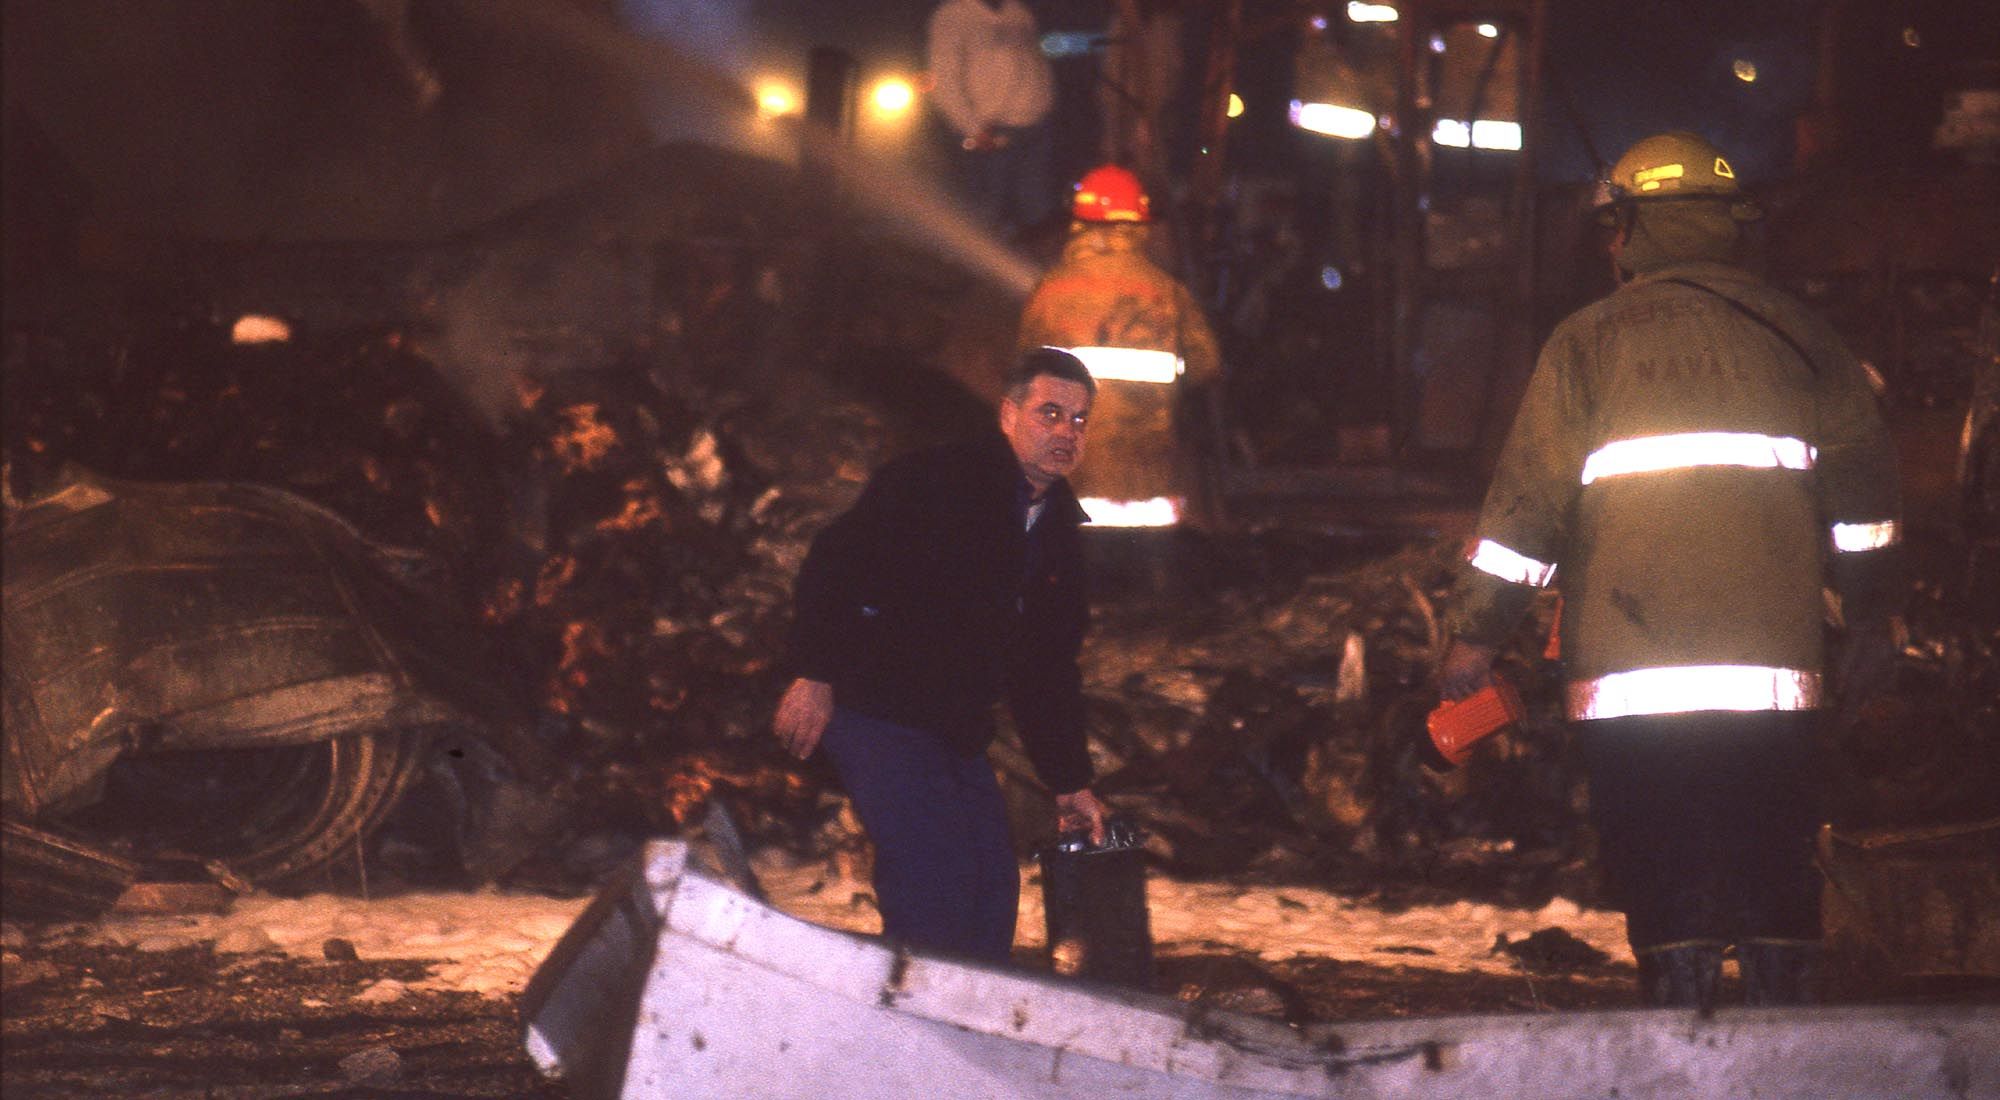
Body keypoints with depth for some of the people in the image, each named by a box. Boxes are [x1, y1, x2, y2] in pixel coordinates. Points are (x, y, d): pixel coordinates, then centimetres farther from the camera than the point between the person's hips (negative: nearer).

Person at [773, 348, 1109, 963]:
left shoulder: (1060, 533, 13)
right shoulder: (940, 480, -11)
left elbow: (1047, 669, 19)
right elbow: (836, 559, -15)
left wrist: (1070, 783, 16)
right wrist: (815, 674, -20)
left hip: (956, 730, 8)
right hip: (877, 714, -8)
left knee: (992, 887, 4)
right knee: (934, 877, -18)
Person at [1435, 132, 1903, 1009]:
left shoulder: (1590, 341, 3)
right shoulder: (1796, 333, 11)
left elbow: (1530, 495, -1)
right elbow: (1863, 480, 12)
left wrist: (1476, 631, 4)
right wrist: (1871, 617, 21)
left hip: (1631, 660, -2)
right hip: (1775, 662, 3)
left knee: (1664, 879, 1)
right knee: (1775, 872, 9)